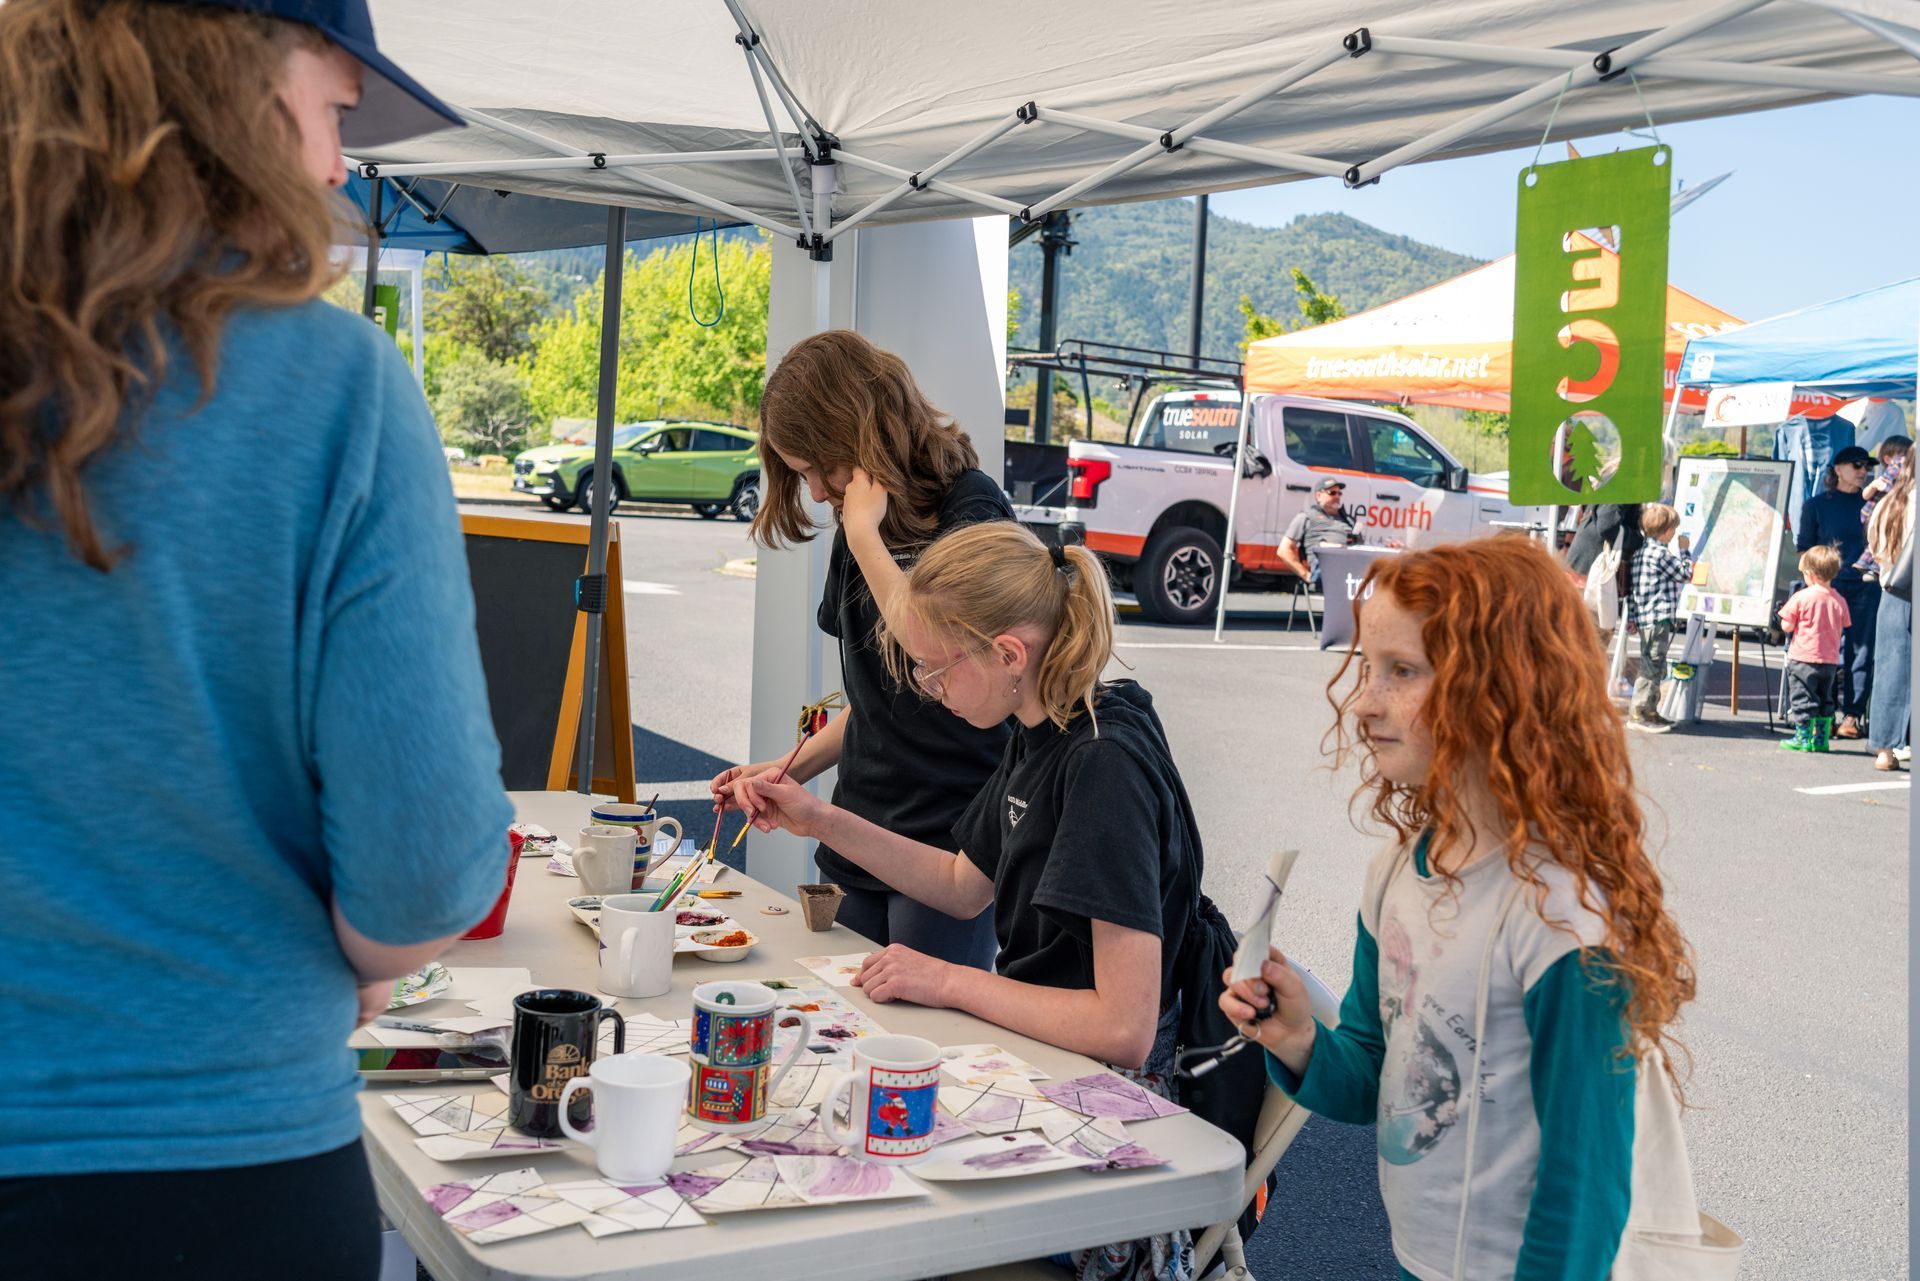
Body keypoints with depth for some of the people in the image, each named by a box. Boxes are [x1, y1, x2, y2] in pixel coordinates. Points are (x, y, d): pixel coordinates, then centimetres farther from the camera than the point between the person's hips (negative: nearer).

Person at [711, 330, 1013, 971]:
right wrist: (788, 769, 8)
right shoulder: (859, 528, 11)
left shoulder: (971, 507, -12)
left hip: (949, 841, -7)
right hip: (859, 838, 7)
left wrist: (865, 533, -21)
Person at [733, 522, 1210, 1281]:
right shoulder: (1040, 735, 3)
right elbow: (965, 886, 19)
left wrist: (948, 982, -19)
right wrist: (819, 821, 9)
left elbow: (1124, 1027, -29)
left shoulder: (1107, 763, -25)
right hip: (1033, 1049, 9)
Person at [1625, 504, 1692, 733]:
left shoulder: (1640, 552, 15)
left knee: (1654, 667, 17)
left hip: (1644, 618, 10)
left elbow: (1631, 586, 16)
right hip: (1658, 618, -10)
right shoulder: (1661, 553, -13)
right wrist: (1684, 550, 7)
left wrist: (1631, 615, 17)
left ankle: (1649, 711, 23)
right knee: (1651, 666, -8)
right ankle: (1639, 714, -8)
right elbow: (1685, 573, -6)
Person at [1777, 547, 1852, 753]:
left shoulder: (1801, 597, -13)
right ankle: (1821, 738, 18)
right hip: (1831, 660, 5)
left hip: (1803, 658, -5)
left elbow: (1787, 627, -10)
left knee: (1802, 699, 2)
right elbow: (1841, 631, 11)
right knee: (1825, 700, 15)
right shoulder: (1839, 600, 1)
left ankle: (1803, 738, 3)